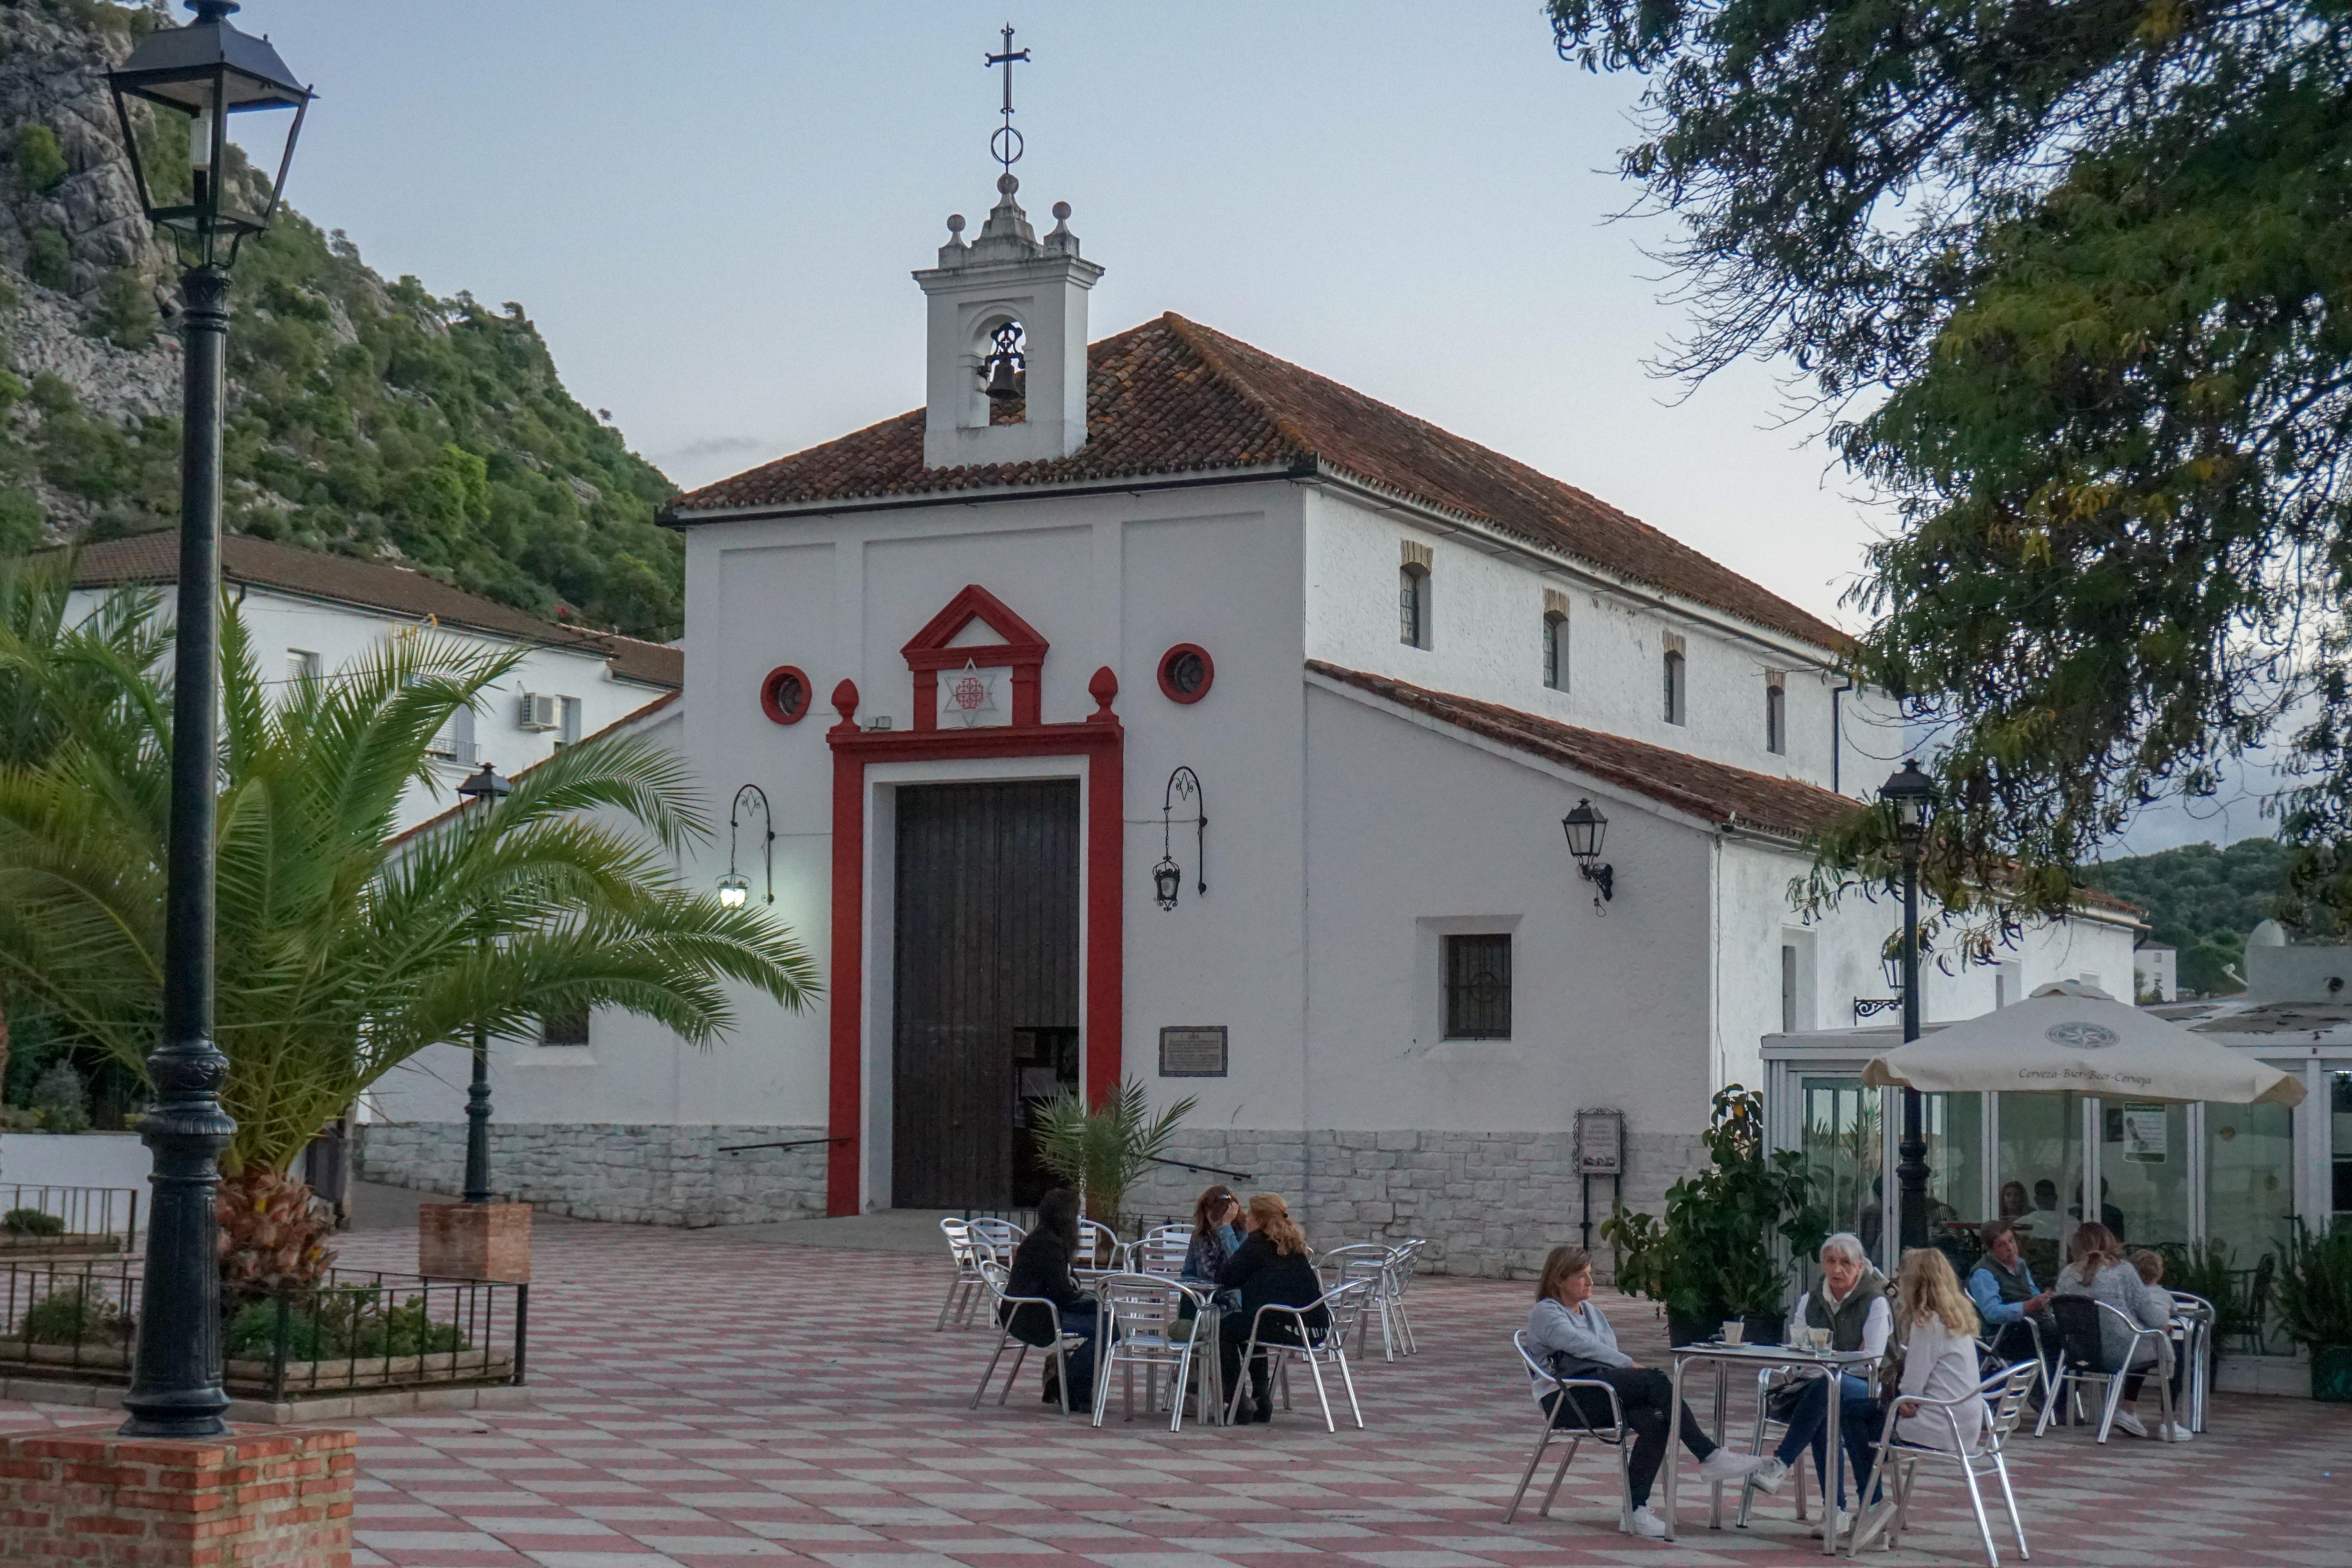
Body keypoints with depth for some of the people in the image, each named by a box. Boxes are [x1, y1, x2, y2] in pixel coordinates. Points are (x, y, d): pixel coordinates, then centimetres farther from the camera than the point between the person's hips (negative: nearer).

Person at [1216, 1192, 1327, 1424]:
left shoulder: (1257, 1242, -2)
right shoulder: (1294, 1242, 20)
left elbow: (1225, 1278, 0)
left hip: (1284, 1327, -8)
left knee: (1225, 1328, 14)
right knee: (1244, 1323, 33)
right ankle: (1261, 1400, 32)